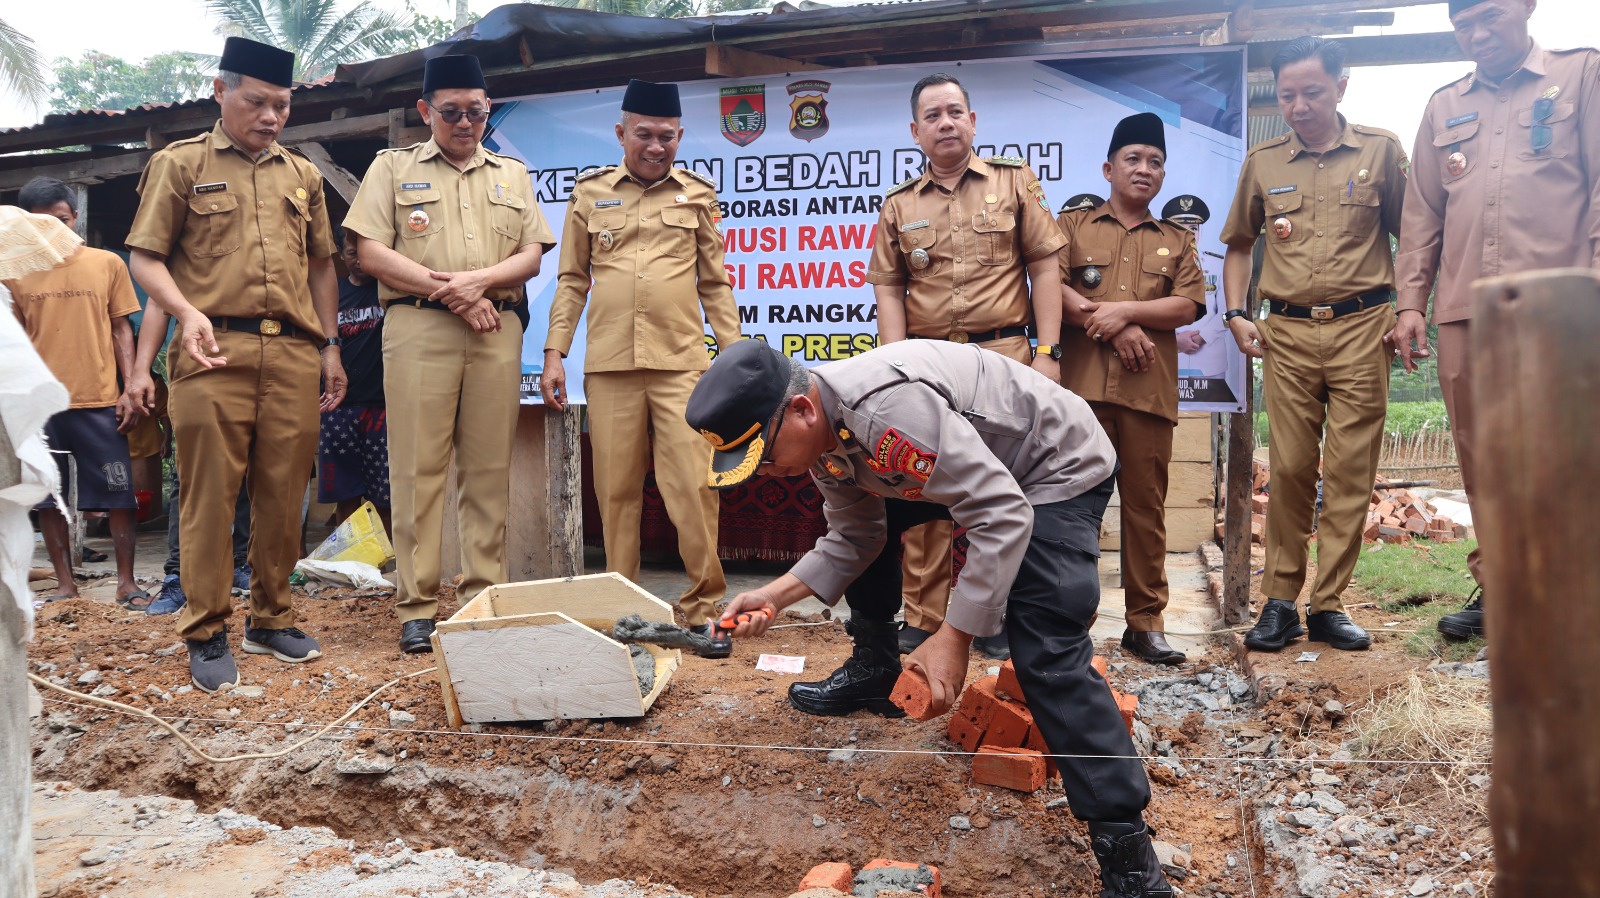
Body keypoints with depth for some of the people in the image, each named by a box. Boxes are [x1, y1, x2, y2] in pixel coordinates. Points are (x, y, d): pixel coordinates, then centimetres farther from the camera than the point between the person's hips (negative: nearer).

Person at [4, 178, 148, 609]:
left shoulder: (108, 264, 4)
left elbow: (121, 330, 7)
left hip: (100, 401, -1)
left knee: (120, 493, -1)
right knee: (48, 497, 7)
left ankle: (126, 583, 7)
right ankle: (65, 583, 18)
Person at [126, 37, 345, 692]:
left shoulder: (303, 175, 19)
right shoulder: (179, 164, 8)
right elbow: (145, 257, 3)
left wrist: (330, 346, 17)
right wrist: (187, 313, -15)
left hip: (294, 355, 4)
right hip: (215, 353, -3)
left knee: (283, 495, 5)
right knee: (209, 495, -2)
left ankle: (271, 620, 18)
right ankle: (206, 635, 7)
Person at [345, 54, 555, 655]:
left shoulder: (513, 175, 19)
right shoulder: (393, 167, 12)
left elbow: (531, 257, 10)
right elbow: (370, 253, 1)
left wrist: (478, 280, -9)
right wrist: (450, 293, -8)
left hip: (496, 332, 2)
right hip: (418, 329, -2)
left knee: (489, 470, 2)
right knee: (418, 469, -4)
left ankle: (485, 596, 9)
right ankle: (416, 607, 1)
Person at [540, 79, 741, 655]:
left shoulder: (697, 195, 10)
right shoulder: (589, 194, 11)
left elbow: (715, 284, 12)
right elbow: (572, 280, 12)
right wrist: (554, 353, 4)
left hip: (681, 364, -1)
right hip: (609, 365, 1)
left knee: (692, 487, -6)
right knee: (616, 490, 5)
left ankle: (704, 608, 5)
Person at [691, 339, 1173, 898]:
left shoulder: (886, 408, -37)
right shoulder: (822, 432, -7)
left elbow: (1004, 516, -37)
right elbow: (855, 539, 2)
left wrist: (952, 638, -36)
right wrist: (775, 595, -11)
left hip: (1057, 468, -9)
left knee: (1045, 655, -22)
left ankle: (1125, 842, -14)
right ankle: (877, 669, 29)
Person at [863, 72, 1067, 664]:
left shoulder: (1014, 181, 8)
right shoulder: (899, 206, 12)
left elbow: (1044, 266, 4)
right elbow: (888, 288, 8)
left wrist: (1048, 352, -4)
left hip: (1002, 355, -2)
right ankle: (923, 618, 13)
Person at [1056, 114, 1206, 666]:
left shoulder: (1176, 242, 19)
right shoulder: (1073, 226, 14)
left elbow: (1189, 306, 4)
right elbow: (1050, 287, -2)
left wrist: (1125, 310, -10)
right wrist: (1113, 326, -9)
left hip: (1149, 390, 2)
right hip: (1081, 385, -1)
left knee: (1145, 504, 3)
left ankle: (1145, 622, 10)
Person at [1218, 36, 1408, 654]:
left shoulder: (1381, 150, 7)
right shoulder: (1263, 161, 11)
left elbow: (1409, 233, 11)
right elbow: (1239, 243, 19)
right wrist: (1236, 314, 7)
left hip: (1362, 328, -1)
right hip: (1288, 333, 1)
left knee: (1351, 471, 0)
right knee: (1289, 469, 0)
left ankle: (1328, 605, 9)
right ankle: (1280, 600, 8)